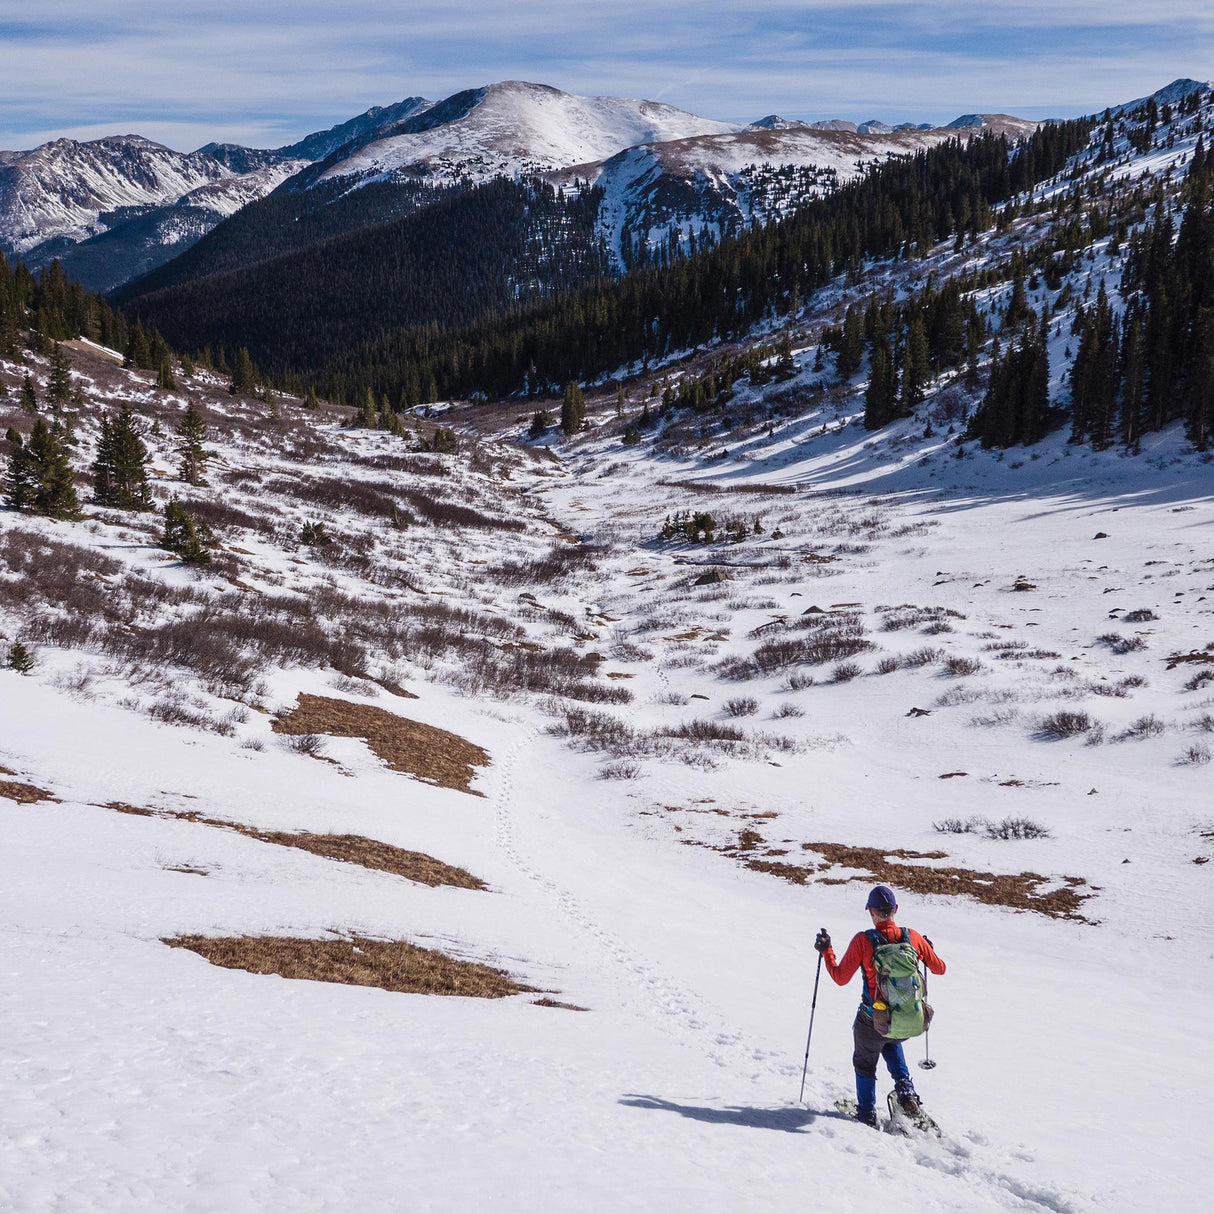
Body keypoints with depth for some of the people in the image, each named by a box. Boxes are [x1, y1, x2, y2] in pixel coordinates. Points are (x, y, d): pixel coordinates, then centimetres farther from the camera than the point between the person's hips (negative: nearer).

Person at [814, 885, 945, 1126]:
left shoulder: (863, 940, -16)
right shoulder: (913, 937, -6)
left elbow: (841, 978, -12)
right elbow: (940, 968, 8)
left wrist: (826, 950, 1)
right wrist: (928, 950, 28)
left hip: (873, 1022, -3)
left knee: (865, 1063, 26)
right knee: (891, 1044, 38)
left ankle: (867, 1114, 36)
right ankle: (906, 1092, 22)